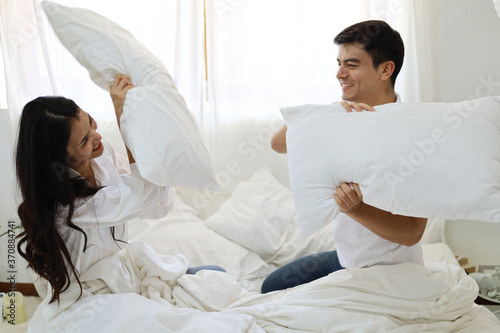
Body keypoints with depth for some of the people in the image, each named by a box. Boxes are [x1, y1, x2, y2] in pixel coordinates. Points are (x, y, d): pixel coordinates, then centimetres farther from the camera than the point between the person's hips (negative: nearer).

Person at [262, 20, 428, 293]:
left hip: (389, 270, -7)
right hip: (345, 258, 7)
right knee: (272, 288, 16)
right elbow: (279, 143, -15)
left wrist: (355, 209, -41)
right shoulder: (345, 117, -4)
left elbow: (412, 233, -25)